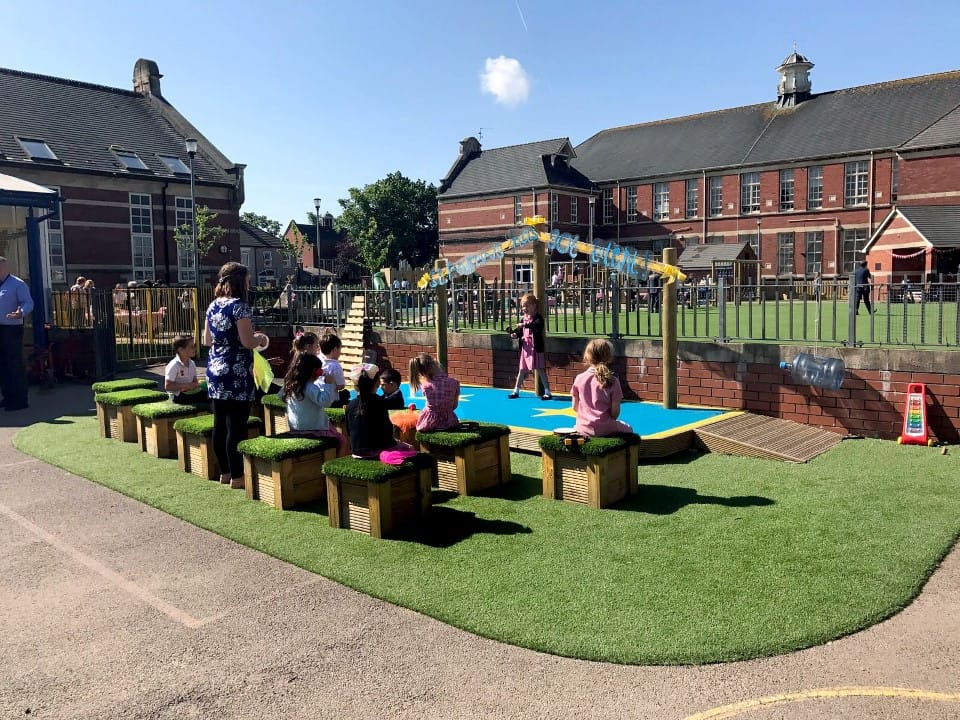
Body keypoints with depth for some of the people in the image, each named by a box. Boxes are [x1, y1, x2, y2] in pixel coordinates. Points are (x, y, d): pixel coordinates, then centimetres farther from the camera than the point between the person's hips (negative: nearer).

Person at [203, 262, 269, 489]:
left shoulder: (213, 306, 12)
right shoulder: (239, 306, -12)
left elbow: (207, 340, 18)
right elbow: (248, 342, -18)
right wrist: (261, 338, 2)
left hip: (215, 370, 8)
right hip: (236, 374, -8)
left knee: (220, 424, 12)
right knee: (236, 426, -2)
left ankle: (224, 472, 23)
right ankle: (237, 476, 4)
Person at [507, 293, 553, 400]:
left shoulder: (538, 317, -9)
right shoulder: (524, 318, 11)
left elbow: (538, 325, -31)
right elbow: (520, 331, 14)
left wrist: (525, 325, -40)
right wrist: (515, 334, -7)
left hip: (535, 348, -7)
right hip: (525, 348, 7)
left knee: (540, 370, -4)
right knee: (522, 370, 14)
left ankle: (547, 392, 2)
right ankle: (516, 391, 23)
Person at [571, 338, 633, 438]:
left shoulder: (579, 378, -5)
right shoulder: (612, 381, -12)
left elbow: (575, 408, 2)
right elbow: (615, 412, -10)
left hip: (583, 430, 2)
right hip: (605, 429, -2)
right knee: (628, 429, 27)